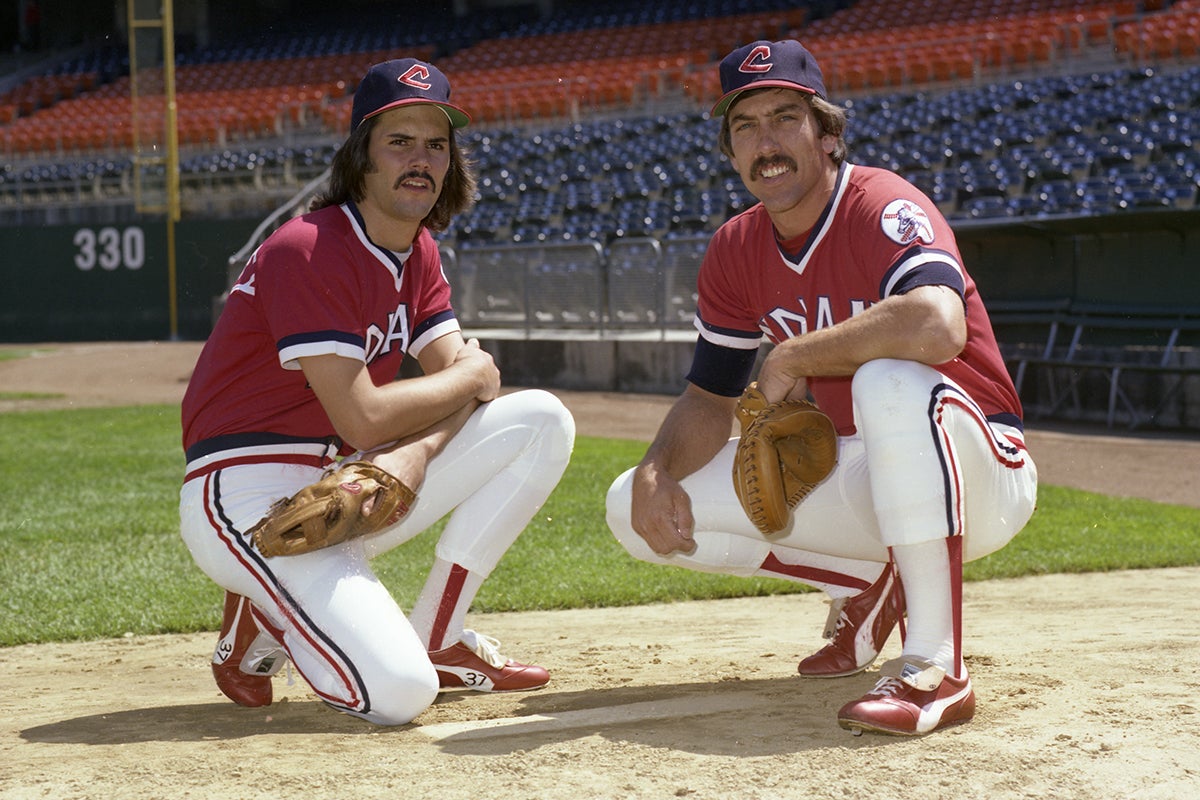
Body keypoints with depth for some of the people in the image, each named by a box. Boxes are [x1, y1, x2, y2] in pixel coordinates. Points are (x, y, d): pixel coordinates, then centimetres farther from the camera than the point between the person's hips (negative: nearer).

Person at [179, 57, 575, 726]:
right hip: (251, 498, -9)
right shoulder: (308, 252, -18)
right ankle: (263, 621, 5)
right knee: (398, 692, -27)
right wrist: (473, 375, -7)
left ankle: (435, 639, 5)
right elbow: (361, 419, -23)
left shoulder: (418, 251, 10)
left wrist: (413, 456, -20)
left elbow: (458, 376, 2)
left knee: (542, 422, -2)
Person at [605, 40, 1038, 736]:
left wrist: (791, 358, -28)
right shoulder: (737, 249, 2)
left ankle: (937, 670, -34)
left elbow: (936, 326, -42)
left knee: (891, 382, -41)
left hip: (979, 477, -7)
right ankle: (867, 583, 11)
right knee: (637, 509, -3)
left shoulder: (883, 207, -20)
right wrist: (655, 475, -15)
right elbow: (710, 398, 8)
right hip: (855, 481, 7)